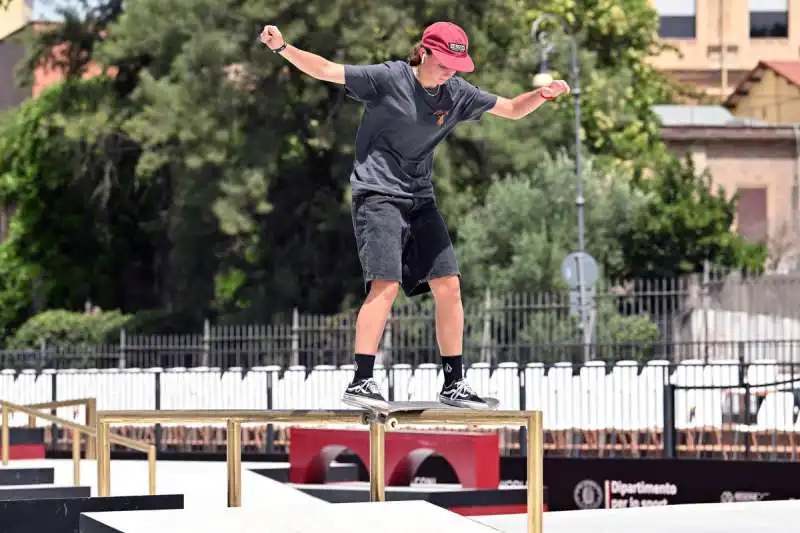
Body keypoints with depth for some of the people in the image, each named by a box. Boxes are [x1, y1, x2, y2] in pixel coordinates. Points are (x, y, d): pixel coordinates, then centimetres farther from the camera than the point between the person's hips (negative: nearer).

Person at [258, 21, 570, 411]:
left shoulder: (457, 94, 4)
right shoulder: (387, 78, -11)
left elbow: (512, 109, 11)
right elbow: (325, 70, -15)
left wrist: (543, 95, -9)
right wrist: (283, 48, -29)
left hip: (420, 199, 6)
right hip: (378, 194, -6)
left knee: (448, 286, 3)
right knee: (386, 284, -21)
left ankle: (453, 384, 14)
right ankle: (360, 382, -23)